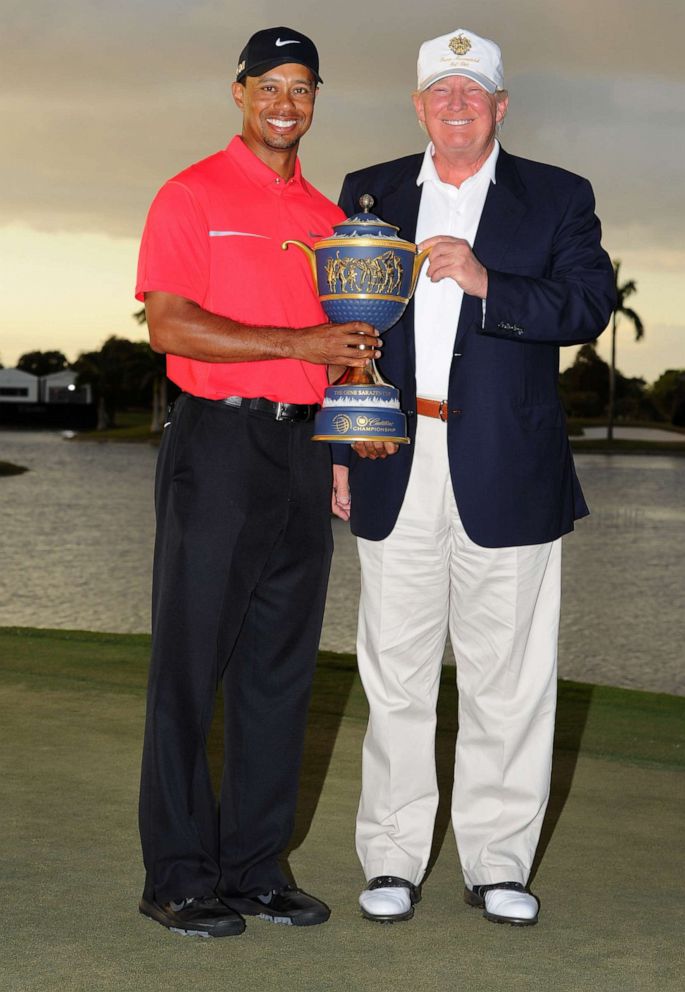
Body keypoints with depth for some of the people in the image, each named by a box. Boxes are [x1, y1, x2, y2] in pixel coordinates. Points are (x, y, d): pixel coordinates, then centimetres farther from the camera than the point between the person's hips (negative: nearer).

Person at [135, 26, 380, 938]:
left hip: (303, 447, 6)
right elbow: (169, 326, -12)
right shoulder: (192, 196, -2)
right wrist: (298, 343, -17)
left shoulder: (325, 214, 16)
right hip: (217, 442, -6)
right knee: (192, 660, -2)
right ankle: (178, 874, 6)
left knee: (282, 663, 8)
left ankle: (255, 864, 17)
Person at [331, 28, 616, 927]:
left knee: (506, 675, 3)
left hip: (506, 472, -1)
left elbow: (590, 306, -5)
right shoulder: (369, 193, 13)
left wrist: (489, 284, -20)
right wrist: (337, 450, 5)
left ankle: (498, 860, 14)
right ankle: (393, 857, 15)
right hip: (394, 465, 1)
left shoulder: (559, 199, 8)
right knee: (396, 668, 5)